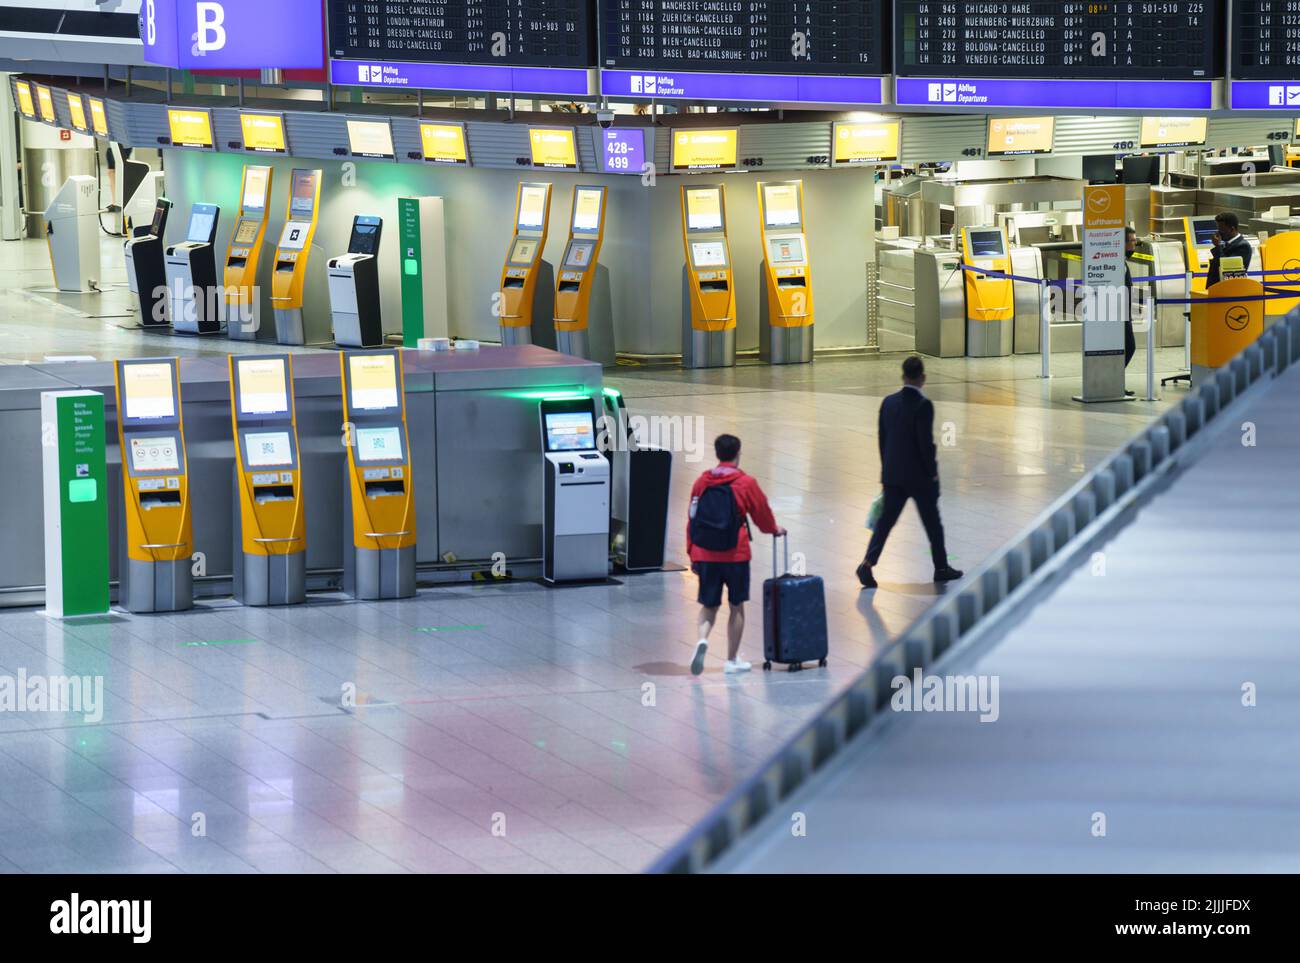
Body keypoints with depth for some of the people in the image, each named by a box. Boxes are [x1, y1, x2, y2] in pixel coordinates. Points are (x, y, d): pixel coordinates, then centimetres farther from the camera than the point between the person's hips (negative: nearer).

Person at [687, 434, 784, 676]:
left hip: (705, 554, 3)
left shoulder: (701, 483, 3)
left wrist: (692, 554, 13)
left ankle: (702, 640, -16)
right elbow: (762, 512, 6)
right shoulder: (745, 483, -5)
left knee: (709, 606, 12)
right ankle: (732, 660, 15)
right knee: (737, 607, 11)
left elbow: (692, 519, 5)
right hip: (735, 555, -3)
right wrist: (774, 529, 28)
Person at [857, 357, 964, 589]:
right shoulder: (923, 405, -17)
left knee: (885, 520, 5)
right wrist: (933, 472, -6)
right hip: (919, 475, -5)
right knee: (932, 522, 11)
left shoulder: (889, 402, 2)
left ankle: (868, 564, -11)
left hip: (893, 474, 5)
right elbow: (926, 442, -18)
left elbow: (882, 438, 7)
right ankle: (941, 568, 23)